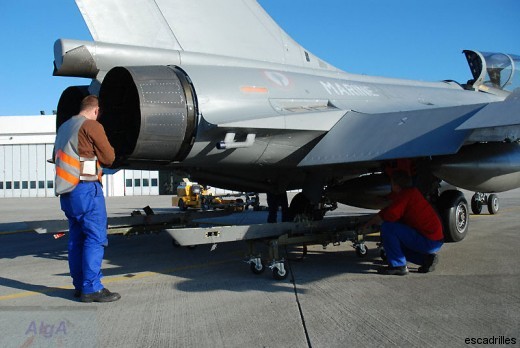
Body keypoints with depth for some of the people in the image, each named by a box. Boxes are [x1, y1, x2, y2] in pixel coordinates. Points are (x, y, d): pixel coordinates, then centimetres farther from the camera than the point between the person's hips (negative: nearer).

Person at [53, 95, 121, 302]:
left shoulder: (64, 127, 18)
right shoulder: (92, 126, -7)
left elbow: (57, 157, 25)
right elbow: (109, 157, -6)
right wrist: (103, 151, 15)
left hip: (66, 191, 9)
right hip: (86, 187, -8)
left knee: (77, 237, 12)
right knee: (96, 237, -6)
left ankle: (79, 285, 17)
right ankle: (91, 288, -8)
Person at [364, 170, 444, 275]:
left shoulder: (406, 195, -16)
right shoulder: (411, 192, 14)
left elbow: (390, 215, -26)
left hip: (429, 242, -10)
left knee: (387, 227, -18)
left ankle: (398, 266, -10)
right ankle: (427, 258, 15)